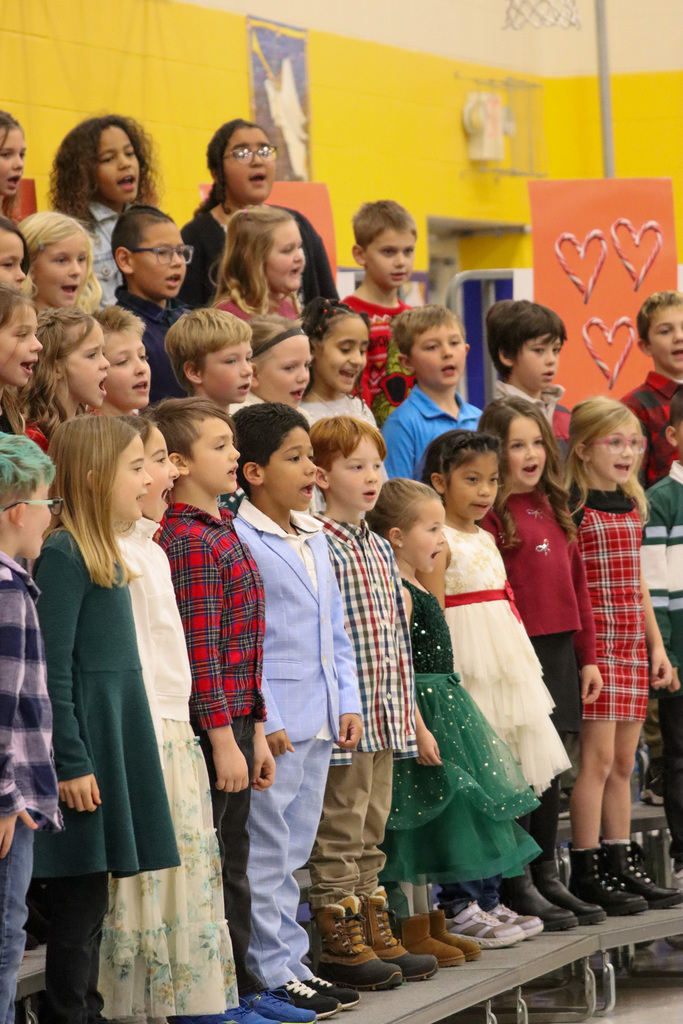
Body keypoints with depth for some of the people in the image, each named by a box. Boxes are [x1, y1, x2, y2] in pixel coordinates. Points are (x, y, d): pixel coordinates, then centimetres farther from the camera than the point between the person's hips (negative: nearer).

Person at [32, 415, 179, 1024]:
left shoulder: (104, 555, 15)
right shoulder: (62, 555, -14)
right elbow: (52, 670, -17)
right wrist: (71, 763, -19)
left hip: (114, 741, 9)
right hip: (84, 743, -9)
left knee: (89, 903, 12)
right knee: (80, 900, -6)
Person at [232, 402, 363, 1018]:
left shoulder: (316, 538, 14)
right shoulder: (237, 542, -13)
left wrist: (348, 704, 12)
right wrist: (262, 721, -18)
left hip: (319, 722, 8)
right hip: (272, 724, -8)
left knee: (293, 851, 15)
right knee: (267, 853, -2)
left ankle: (292, 963, 21)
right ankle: (273, 974, 3)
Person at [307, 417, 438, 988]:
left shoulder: (379, 549, 14)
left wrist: (405, 709, 17)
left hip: (384, 720, 8)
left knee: (372, 830, 14)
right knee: (340, 829, -2)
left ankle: (372, 930, 21)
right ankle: (339, 943, 4)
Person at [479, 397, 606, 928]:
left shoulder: (555, 509, 14)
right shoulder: (489, 515, -9)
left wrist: (588, 656, 16)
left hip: (559, 651, 7)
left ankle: (547, 877, 19)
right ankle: (517, 884, 5)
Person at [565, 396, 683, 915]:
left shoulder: (632, 503, 15)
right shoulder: (572, 504, -9)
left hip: (632, 644, 7)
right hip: (594, 641, -7)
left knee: (624, 761, 10)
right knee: (598, 755, -8)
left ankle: (622, 865, 15)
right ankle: (587, 871, -3)